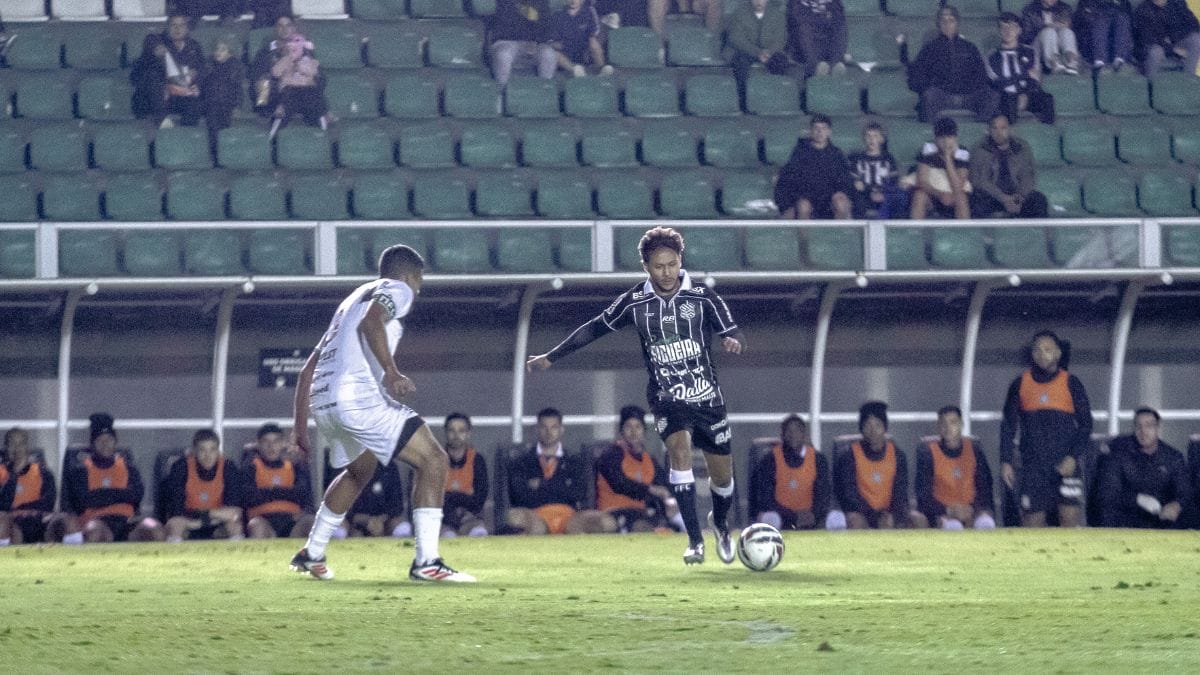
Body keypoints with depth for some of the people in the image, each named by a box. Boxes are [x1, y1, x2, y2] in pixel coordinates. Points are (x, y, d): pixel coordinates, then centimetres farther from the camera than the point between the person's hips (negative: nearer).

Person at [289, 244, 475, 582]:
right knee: (433, 461, -4)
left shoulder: (354, 299, 31)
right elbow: (370, 323, -18)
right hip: (359, 397, -9)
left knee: (360, 470, 34)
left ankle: (311, 554, 40)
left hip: (321, 402, 9)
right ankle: (426, 562, -13)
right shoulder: (396, 290, 6)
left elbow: (308, 370, 30)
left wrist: (300, 425, 33)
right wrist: (392, 372, -27)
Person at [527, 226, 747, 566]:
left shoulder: (702, 297, -8)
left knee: (722, 475, 9)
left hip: (707, 397, 1)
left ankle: (720, 523, 44)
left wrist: (734, 341, -32)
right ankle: (695, 541, -26)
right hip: (667, 398, -1)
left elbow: (734, 334, -7)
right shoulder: (634, 302, -5)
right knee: (680, 450, -28)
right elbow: (595, 328, 7)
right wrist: (551, 357, 12)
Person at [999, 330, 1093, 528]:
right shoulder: (1020, 384, 9)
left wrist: (1074, 457, -10)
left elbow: (1085, 424, 4)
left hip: (1064, 464, -2)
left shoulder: (1070, 383, 4)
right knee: (1032, 519, 0)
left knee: (1070, 515, -15)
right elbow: (1008, 426, 12)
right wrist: (1006, 461, 3)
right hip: (1033, 465, 2)